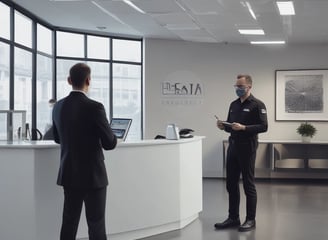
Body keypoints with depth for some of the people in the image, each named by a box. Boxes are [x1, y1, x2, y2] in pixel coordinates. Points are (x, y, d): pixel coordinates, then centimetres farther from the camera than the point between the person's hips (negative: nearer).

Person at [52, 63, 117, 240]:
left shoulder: (58, 107, 2)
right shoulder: (94, 107, -18)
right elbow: (109, 144, -14)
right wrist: (113, 137, 8)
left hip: (68, 174, 6)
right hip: (92, 175, -6)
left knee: (69, 222, 11)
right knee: (96, 225, 1)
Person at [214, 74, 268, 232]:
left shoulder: (257, 105, -7)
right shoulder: (234, 105, 15)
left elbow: (263, 127, -14)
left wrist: (243, 128, -24)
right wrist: (224, 126, -2)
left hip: (247, 149, -7)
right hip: (233, 147, 7)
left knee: (248, 185, -1)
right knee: (231, 184, 9)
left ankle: (250, 220, 9)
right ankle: (233, 218, 18)